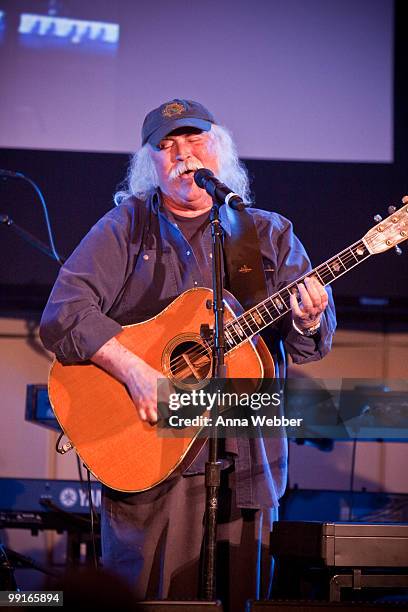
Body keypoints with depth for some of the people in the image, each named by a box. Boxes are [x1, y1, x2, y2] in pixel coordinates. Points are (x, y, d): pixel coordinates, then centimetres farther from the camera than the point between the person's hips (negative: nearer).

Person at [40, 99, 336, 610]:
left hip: (246, 460, 2)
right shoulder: (127, 226, 5)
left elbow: (313, 345, 8)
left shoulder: (270, 235, 13)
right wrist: (133, 370, -20)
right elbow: (63, 312, -7)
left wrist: (308, 323, -16)